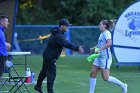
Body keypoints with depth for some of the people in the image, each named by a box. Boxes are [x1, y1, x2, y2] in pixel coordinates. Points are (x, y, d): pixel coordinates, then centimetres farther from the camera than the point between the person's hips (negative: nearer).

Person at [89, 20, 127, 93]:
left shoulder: (106, 33, -14)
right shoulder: (102, 34, 13)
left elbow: (109, 43, -32)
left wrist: (99, 50, -33)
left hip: (105, 57, -9)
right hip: (99, 57, 9)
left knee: (105, 78, -6)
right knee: (92, 74, 3)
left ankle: (123, 85, 7)